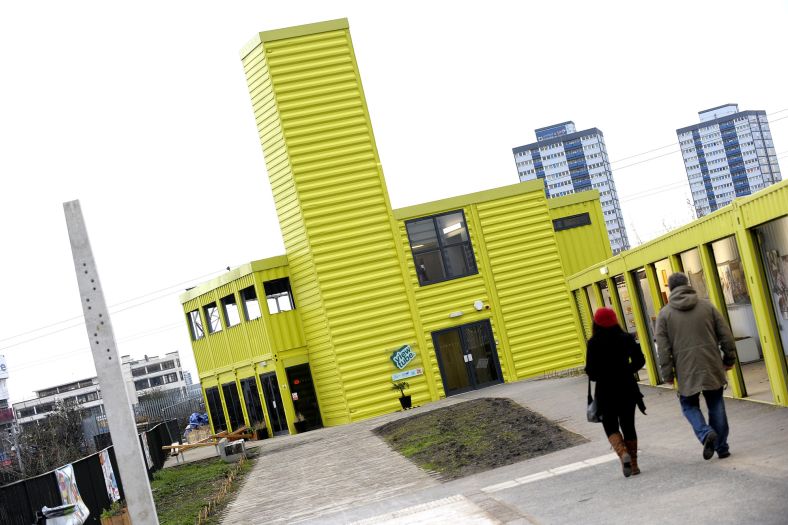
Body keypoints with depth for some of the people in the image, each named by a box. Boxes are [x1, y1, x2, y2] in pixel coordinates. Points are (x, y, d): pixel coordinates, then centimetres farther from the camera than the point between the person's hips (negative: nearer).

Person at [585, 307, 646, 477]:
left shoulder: (594, 343, -13)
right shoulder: (626, 338, -3)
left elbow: (591, 371, -14)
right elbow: (639, 361, 0)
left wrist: (594, 374, 8)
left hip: (606, 392, -3)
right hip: (627, 388, 3)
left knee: (611, 426, 10)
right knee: (628, 425, 14)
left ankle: (623, 453, -16)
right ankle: (634, 464, 15)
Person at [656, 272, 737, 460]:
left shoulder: (664, 314, 0)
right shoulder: (706, 306, 4)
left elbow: (663, 348, -4)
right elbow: (725, 334, 4)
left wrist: (667, 373, 2)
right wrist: (729, 358, 14)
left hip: (686, 370, -2)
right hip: (712, 366, 2)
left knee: (689, 405, 13)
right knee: (716, 405, 11)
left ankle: (706, 433, -11)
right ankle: (722, 447, 12)